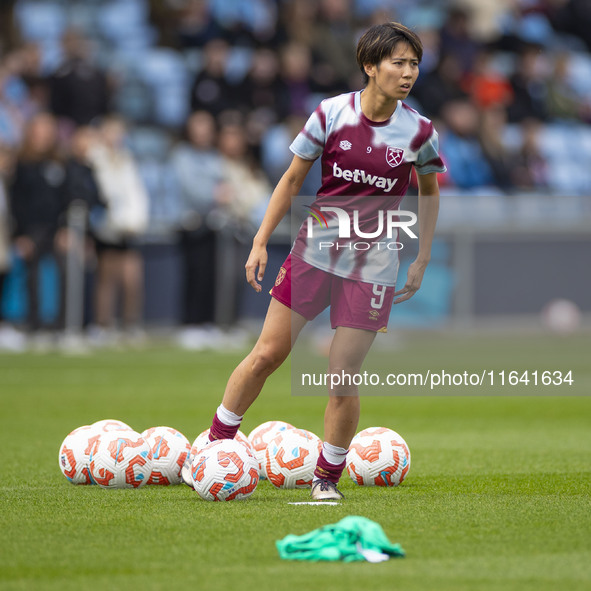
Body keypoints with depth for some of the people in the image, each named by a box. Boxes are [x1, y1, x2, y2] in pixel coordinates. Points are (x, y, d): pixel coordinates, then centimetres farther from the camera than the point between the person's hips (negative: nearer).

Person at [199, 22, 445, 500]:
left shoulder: (419, 131, -5)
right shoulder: (332, 114, -7)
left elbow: (430, 192, 12)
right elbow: (292, 179, 4)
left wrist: (422, 260, 9)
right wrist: (261, 242, 2)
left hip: (373, 265, -1)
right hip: (314, 251, 1)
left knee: (342, 379, -4)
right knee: (267, 354, -1)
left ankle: (328, 476, 13)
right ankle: (217, 442, 16)